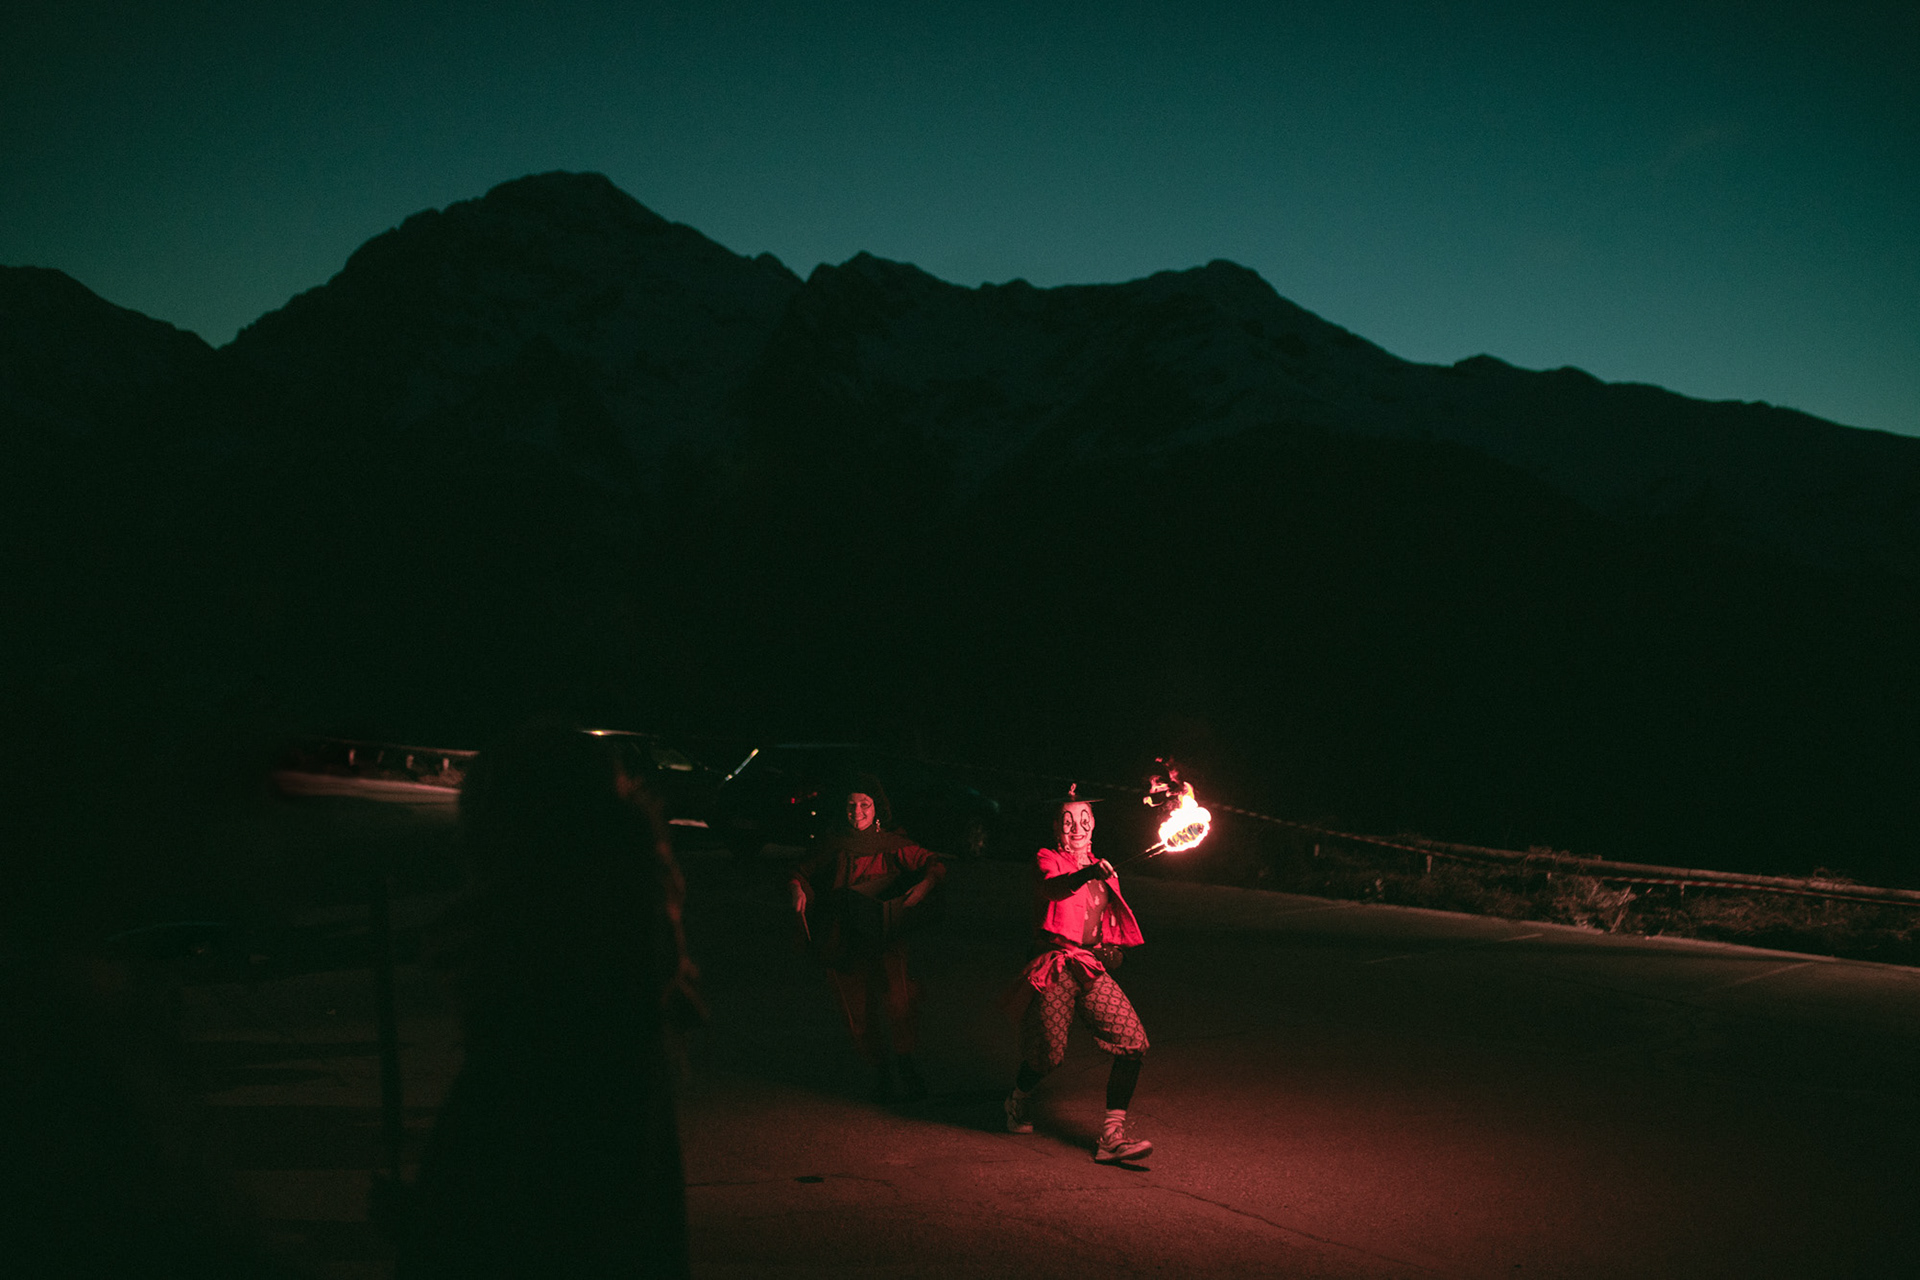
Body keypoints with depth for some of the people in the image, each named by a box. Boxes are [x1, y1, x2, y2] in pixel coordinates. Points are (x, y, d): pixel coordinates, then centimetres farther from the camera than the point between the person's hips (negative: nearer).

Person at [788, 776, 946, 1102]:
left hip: (885, 939, -2)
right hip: (843, 946, 2)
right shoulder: (834, 846, 7)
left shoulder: (892, 846, 2)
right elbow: (802, 873, 17)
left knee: (898, 1003, -21)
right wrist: (797, 889, -5)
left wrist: (924, 885, -18)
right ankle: (881, 1066, 30)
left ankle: (904, 1059, 4)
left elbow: (935, 865, 2)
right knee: (859, 1017, 3)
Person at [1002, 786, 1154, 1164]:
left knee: (1133, 1042, -13)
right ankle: (1018, 1103, 31)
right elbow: (1051, 888, -26)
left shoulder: (1102, 870, 19)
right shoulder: (1047, 860, 0)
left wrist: (1112, 950, 11)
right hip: (1054, 970, -5)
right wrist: (1087, 875, -45)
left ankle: (1111, 1136, -11)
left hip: (1093, 969, 5)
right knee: (1046, 1051, -5)